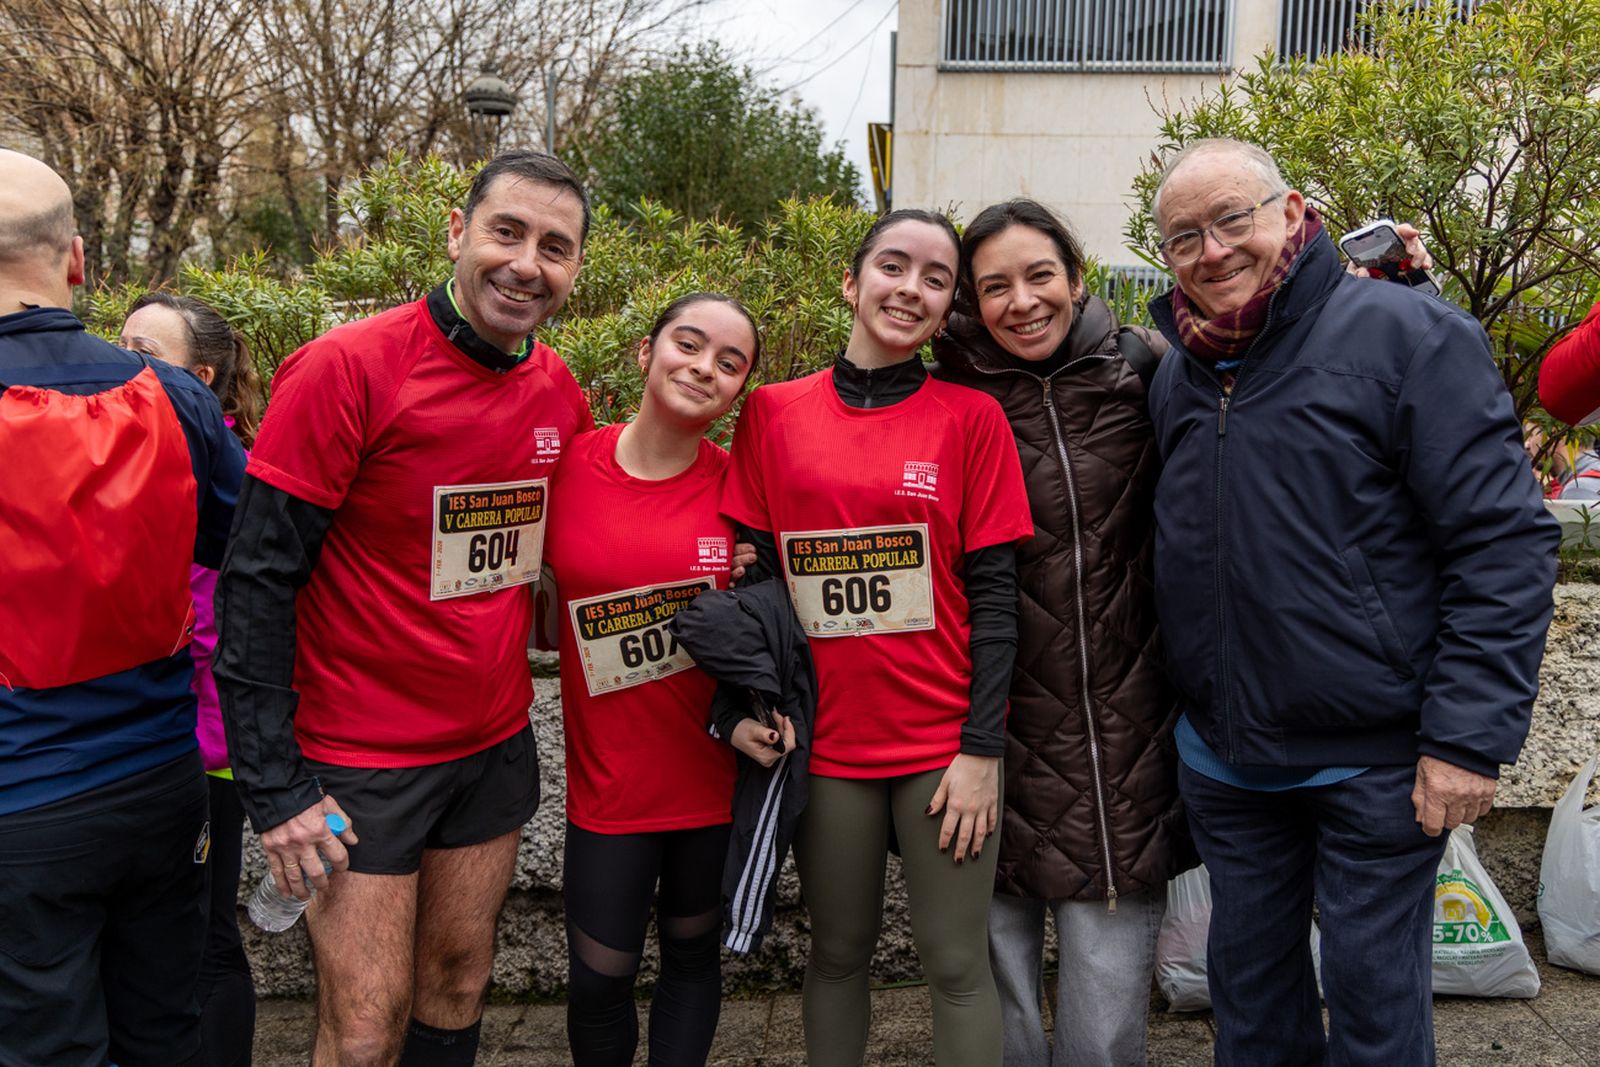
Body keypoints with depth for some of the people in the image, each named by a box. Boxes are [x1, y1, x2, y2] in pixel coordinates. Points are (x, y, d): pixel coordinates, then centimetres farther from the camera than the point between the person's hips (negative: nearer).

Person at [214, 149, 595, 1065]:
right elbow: (259, 580, -16)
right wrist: (274, 786, -17)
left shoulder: (562, 394, 1)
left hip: (498, 748, 5)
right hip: (358, 763, -5)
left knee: (458, 985, 18)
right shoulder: (347, 370, -17)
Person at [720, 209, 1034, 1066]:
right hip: (825, 740, 1)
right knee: (838, 948, 15)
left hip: (943, 742, -1)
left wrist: (981, 746, -8)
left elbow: (994, 592, -3)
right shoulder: (773, 413, 3)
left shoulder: (971, 417, -1)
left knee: (955, 961, 7)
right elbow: (752, 575, 6)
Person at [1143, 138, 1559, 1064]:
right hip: (1225, 760, 5)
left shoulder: (1407, 334, -11)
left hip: (1377, 761, -5)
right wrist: (1186, 709, 9)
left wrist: (1470, 739, -18)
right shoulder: (1176, 377, 6)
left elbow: (1505, 544, -15)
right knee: (1249, 984, 19)